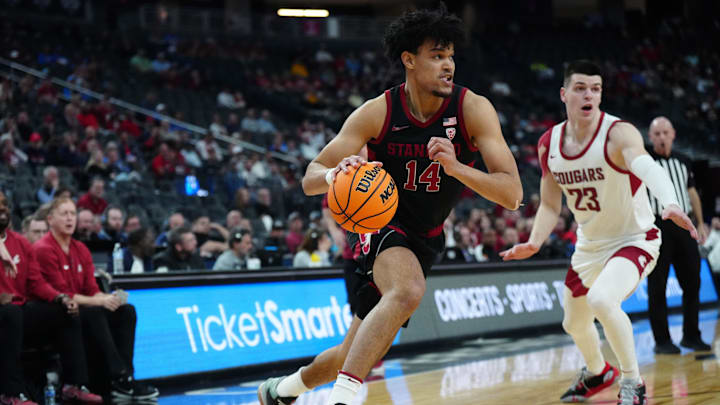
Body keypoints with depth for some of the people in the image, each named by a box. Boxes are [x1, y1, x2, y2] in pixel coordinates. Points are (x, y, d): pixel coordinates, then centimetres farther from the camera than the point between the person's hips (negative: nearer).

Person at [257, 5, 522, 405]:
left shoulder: (473, 109, -18)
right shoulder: (377, 113, -18)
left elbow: (513, 194, -25)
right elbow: (310, 179, -15)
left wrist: (455, 167, -42)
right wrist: (335, 175, -40)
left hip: (425, 238, 3)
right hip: (379, 223, -3)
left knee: (357, 356, 11)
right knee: (408, 290, -38)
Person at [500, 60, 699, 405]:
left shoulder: (619, 133, -25)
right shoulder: (548, 145, -6)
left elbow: (646, 166, -47)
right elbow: (550, 205, 5)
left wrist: (670, 203, -67)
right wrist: (534, 242, -14)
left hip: (633, 240, -7)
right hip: (589, 245, 7)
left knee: (601, 299, -33)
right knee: (574, 323, 20)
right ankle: (597, 372, 54)